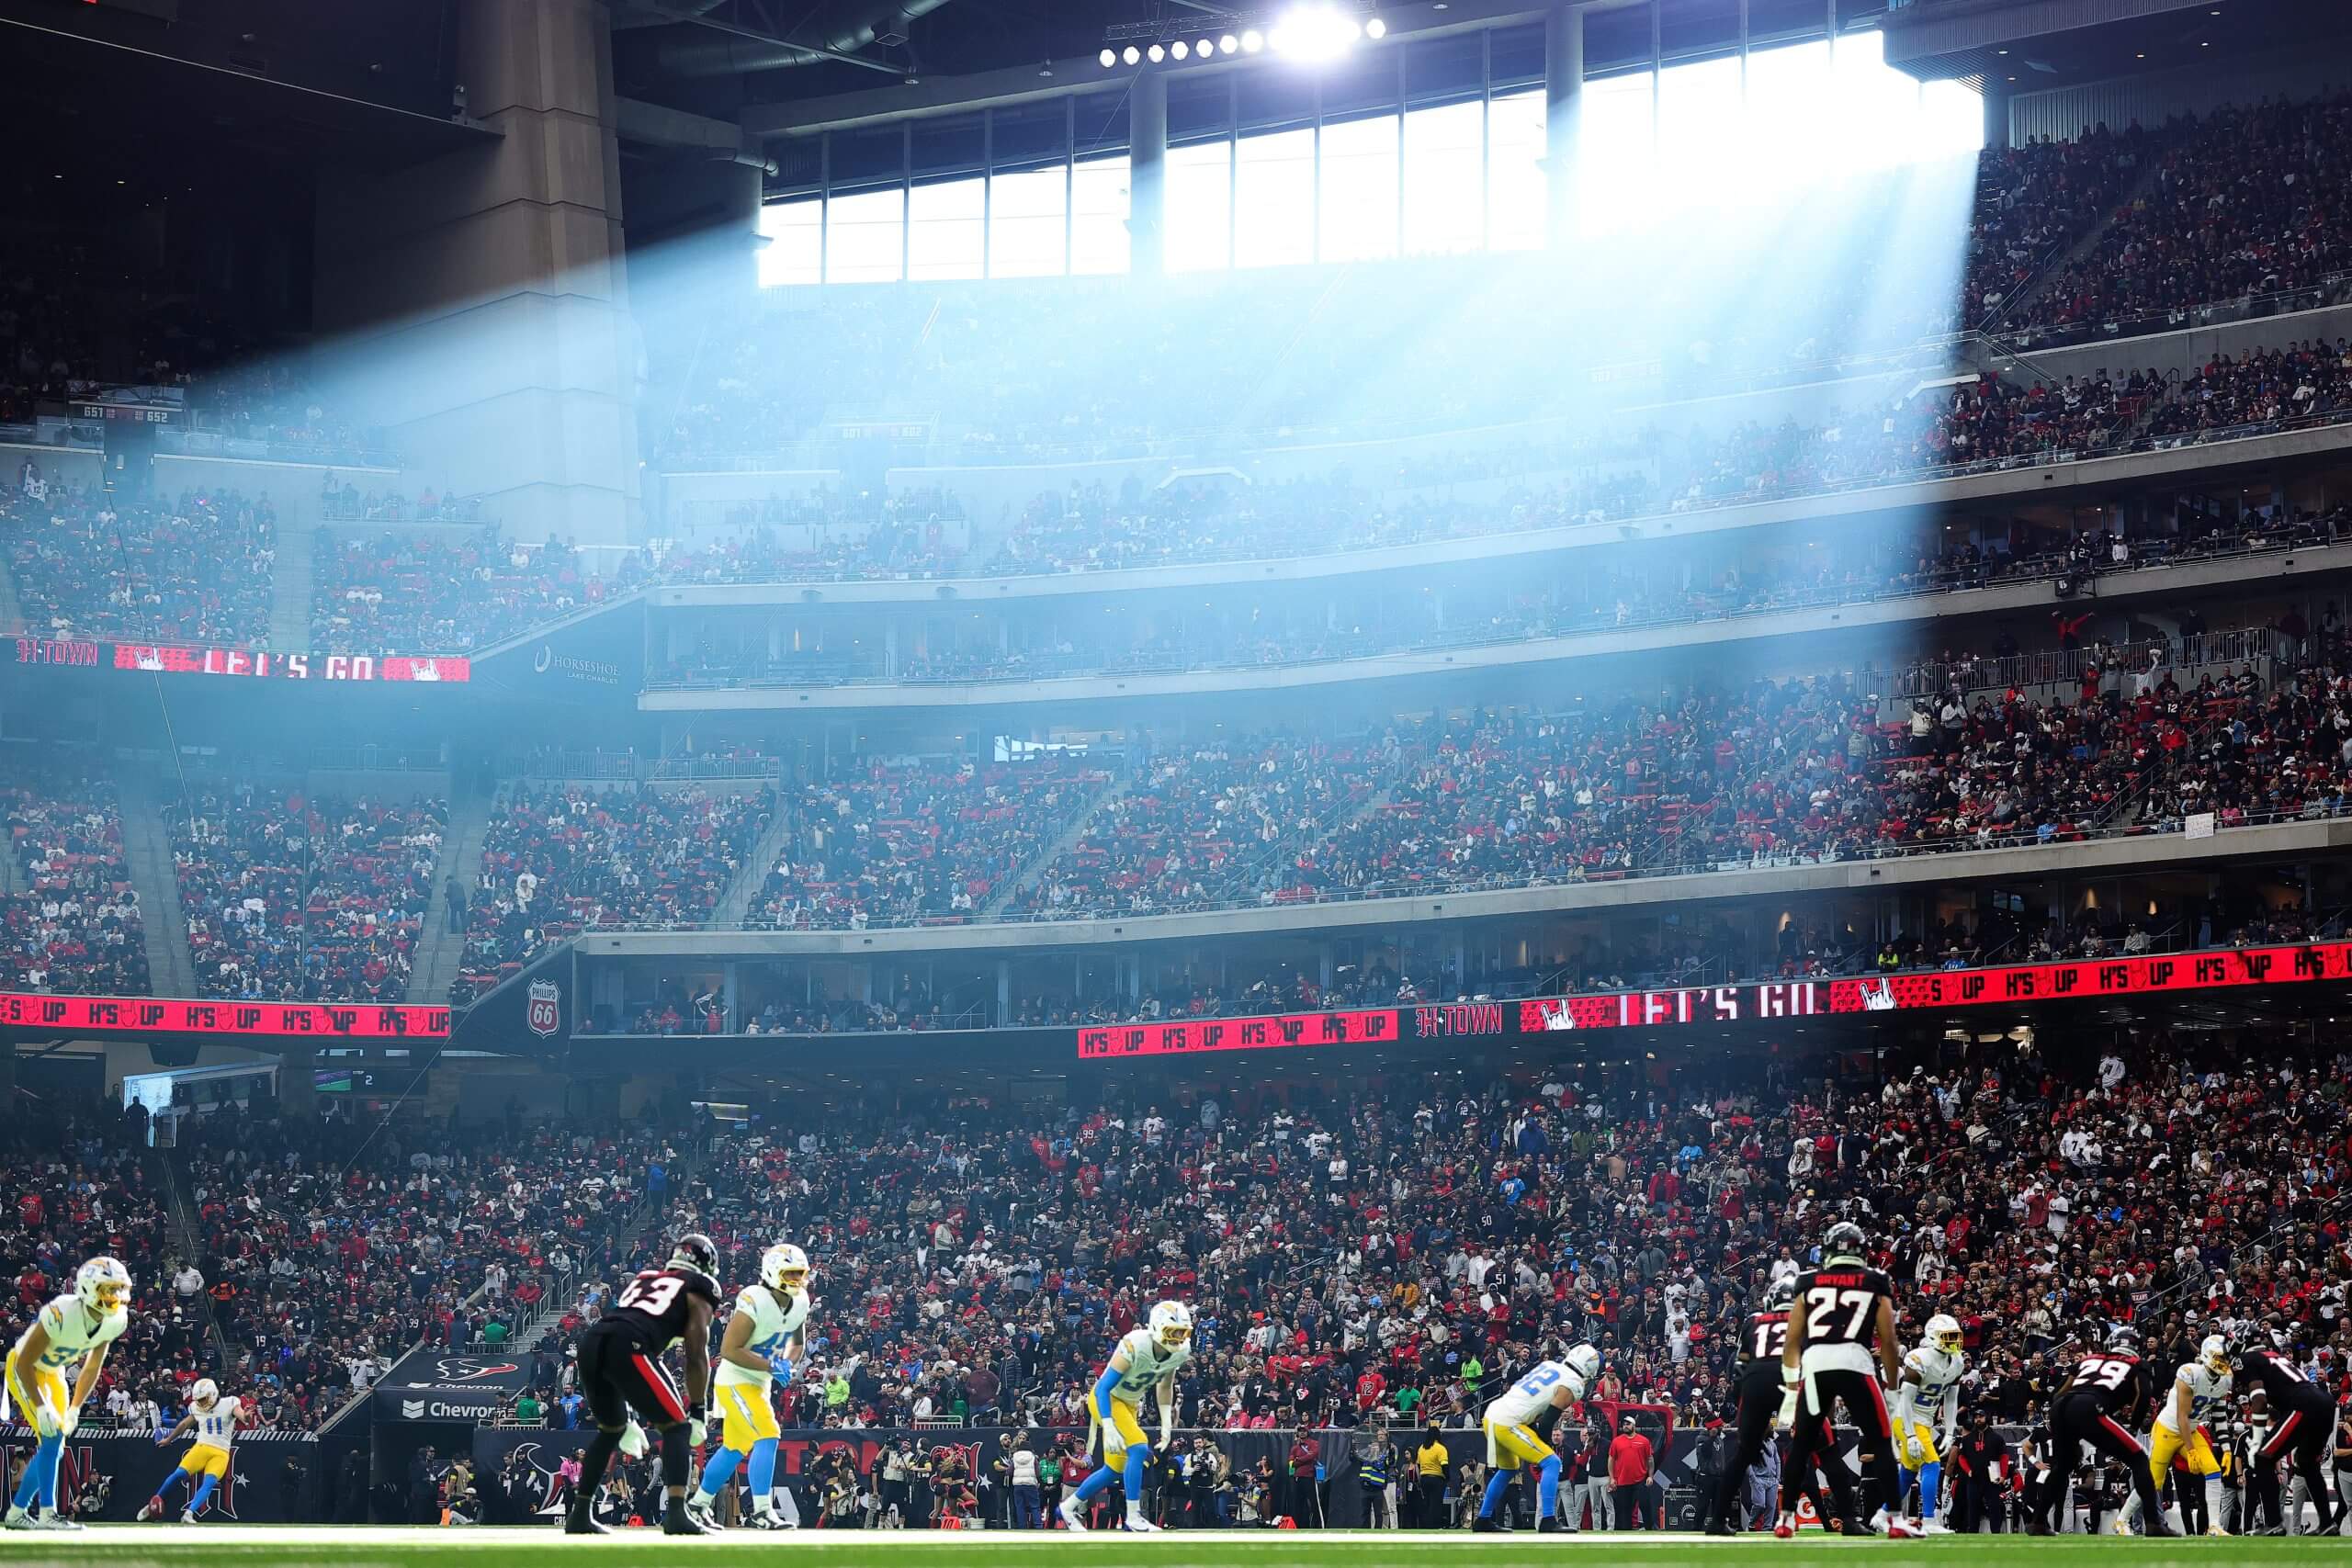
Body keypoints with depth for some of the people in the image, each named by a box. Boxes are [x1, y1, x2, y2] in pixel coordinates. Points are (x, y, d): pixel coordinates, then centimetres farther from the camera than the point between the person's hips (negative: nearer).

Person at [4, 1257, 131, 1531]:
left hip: (54, 1372, 8)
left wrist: (75, 1408, 1)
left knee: (54, 1449, 7)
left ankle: (17, 1512, 21)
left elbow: (92, 1367, 2)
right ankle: (48, 1515, -21)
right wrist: (41, 1407, -28)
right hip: (24, 1370, -8)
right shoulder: (62, 1314, -36)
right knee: (52, 1435, -20)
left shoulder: (116, 1320, -14)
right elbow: (25, 1363, -27)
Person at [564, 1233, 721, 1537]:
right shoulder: (698, 1291, 18)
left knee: (610, 1429, 27)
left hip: (590, 1343, 6)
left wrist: (626, 1416, 36)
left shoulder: (642, 1279, 35)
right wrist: (696, 1410, 15)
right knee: (676, 1426, 4)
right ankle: (676, 1514, -14)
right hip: (629, 1348, -6)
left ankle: (579, 1516, 27)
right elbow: (696, 1356, 9)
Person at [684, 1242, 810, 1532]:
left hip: (761, 1383, 9)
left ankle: (699, 1503, 31)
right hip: (736, 1381, -9)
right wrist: (771, 1366, -27)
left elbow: (797, 1343, 18)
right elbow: (729, 1349, -25)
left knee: (735, 1448, 17)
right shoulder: (756, 1302, -24)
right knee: (767, 1436, -19)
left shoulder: (800, 1303, 2)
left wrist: (788, 1364, -4)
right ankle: (762, 1512, -18)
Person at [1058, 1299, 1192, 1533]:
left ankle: (1070, 1506, 30)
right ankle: (1133, 1517, -16)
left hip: (1129, 1403, 8)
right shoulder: (1134, 1347, -32)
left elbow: (1165, 1386, 9)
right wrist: (1109, 1429, -35)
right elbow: (1103, 1388, -28)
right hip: (1106, 1400, -8)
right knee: (1138, 1449, -24)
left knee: (1114, 1470, 12)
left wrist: (1167, 1422, 3)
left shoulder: (1180, 1352, -12)